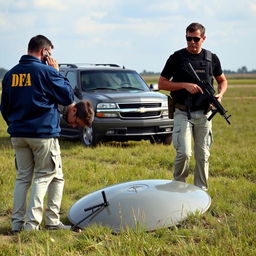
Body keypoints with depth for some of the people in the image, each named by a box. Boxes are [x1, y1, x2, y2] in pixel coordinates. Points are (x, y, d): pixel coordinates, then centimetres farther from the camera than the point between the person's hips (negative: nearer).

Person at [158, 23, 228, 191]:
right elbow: (162, 84, 0)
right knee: (184, 153, -13)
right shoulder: (177, 58, -1)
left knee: (203, 155, 6)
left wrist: (220, 94, -1)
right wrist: (185, 85, -13)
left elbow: (222, 81, 21)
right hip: (183, 113, -3)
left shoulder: (212, 59, 7)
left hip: (204, 114, 3)